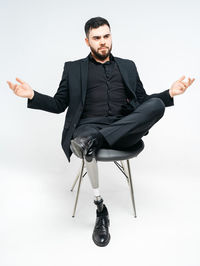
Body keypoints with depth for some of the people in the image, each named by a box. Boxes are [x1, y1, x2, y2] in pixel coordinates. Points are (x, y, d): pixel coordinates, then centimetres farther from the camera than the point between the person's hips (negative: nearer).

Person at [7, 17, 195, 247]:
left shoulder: (127, 66, 24)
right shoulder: (74, 68, 19)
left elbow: (143, 101, 20)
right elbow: (58, 104, 16)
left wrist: (170, 93, 4)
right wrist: (32, 96, -2)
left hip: (124, 128, 2)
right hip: (89, 125, -1)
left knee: (157, 104, -25)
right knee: (81, 142, -38)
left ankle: (94, 140, -30)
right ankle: (100, 210, -17)